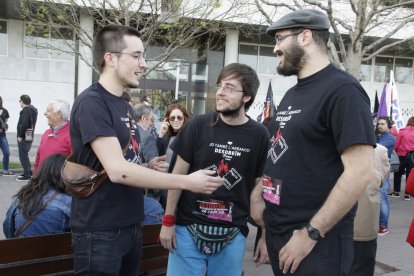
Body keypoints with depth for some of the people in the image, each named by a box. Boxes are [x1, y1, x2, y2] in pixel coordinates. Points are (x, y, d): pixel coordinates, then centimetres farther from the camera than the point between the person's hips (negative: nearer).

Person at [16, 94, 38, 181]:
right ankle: (28, 172, 26)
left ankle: (27, 175, -4)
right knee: (24, 155, 19)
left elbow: (24, 124, -25)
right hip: (29, 136, 10)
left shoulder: (26, 110, -16)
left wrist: (20, 136, -17)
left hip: (24, 137, -10)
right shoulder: (33, 109, 14)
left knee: (23, 155, -5)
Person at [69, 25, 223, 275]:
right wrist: (188, 182, -23)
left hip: (131, 226, 8)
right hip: (100, 231, -8)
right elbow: (117, 171, -26)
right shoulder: (91, 103, -17)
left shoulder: (125, 106, 11)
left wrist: (148, 167, -3)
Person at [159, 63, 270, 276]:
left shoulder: (259, 136, -3)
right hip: (188, 228, 0)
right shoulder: (198, 126, -4)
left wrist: (265, 235, 3)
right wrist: (168, 220, -2)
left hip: (233, 233, 1)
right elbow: (178, 174, 1)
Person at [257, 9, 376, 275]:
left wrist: (311, 233, -19)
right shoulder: (292, 94, 13)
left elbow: (360, 172, -21)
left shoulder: (342, 90, -14)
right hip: (277, 233, 8)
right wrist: (263, 202, 11)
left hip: (316, 243, -8)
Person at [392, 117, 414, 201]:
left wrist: (397, 152, 14)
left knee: (398, 173, 14)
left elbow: (396, 144, -3)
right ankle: (407, 194, 9)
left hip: (402, 155, 0)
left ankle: (396, 192, 16)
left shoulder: (402, 131, -4)